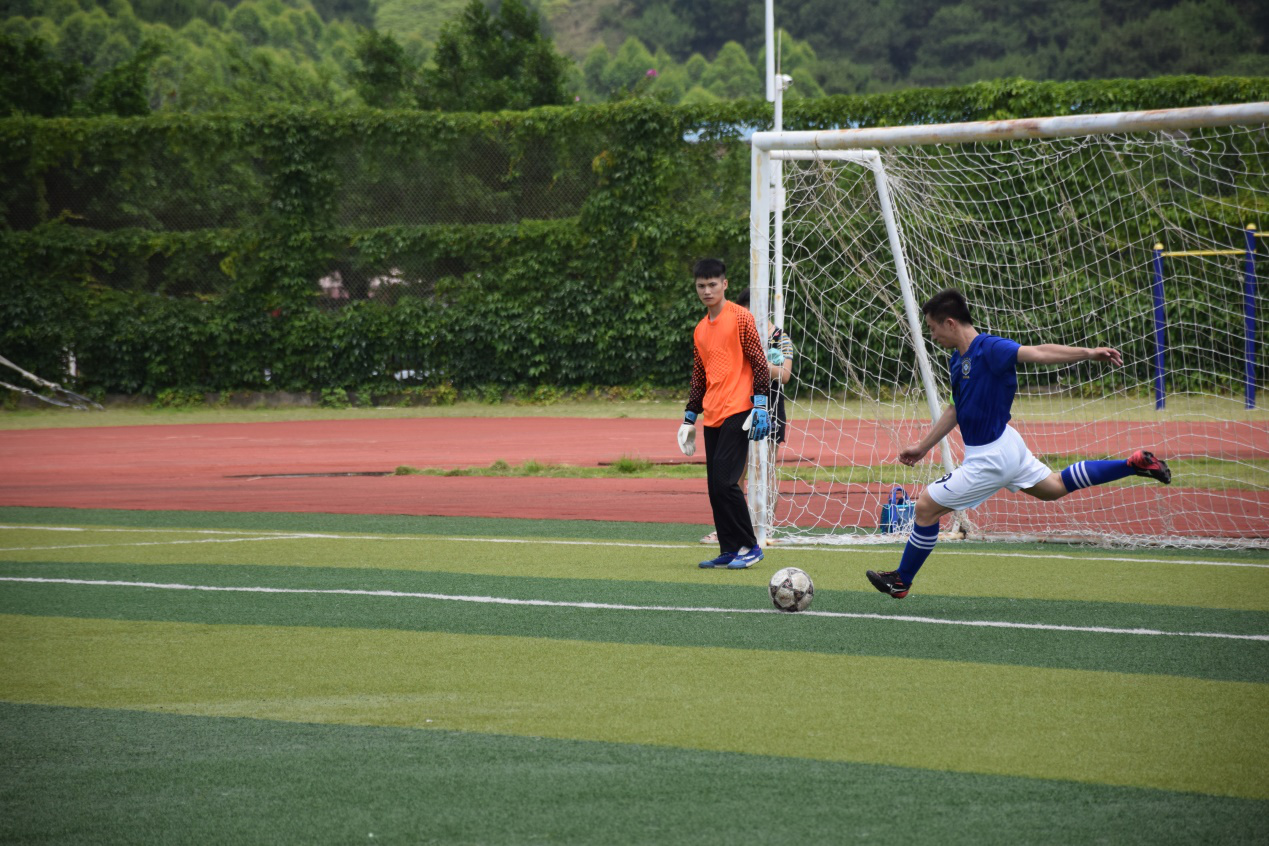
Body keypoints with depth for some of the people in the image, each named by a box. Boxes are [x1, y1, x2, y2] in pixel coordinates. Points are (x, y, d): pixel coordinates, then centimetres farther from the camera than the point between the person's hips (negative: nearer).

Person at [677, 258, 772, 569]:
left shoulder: (740, 318, -3)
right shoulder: (700, 330, 18)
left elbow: (759, 362, -7)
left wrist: (760, 404, -14)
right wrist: (690, 418, 21)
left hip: (738, 413, -7)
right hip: (712, 416, 7)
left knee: (724, 481, -15)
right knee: (715, 486, 4)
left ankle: (749, 546, -6)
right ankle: (729, 551, 10)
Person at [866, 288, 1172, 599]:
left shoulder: (989, 349, -23)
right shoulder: (959, 358, 6)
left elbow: (1038, 353, -30)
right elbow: (956, 410, 18)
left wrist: (1089, 352, -40)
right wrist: (923, 446, 21)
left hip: (989, 459, -10)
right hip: (1005, 445, 10)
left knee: (926, 507, -2)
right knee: (1055, 487, 25)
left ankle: (901, 581, 12)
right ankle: (1133, 463, 25)